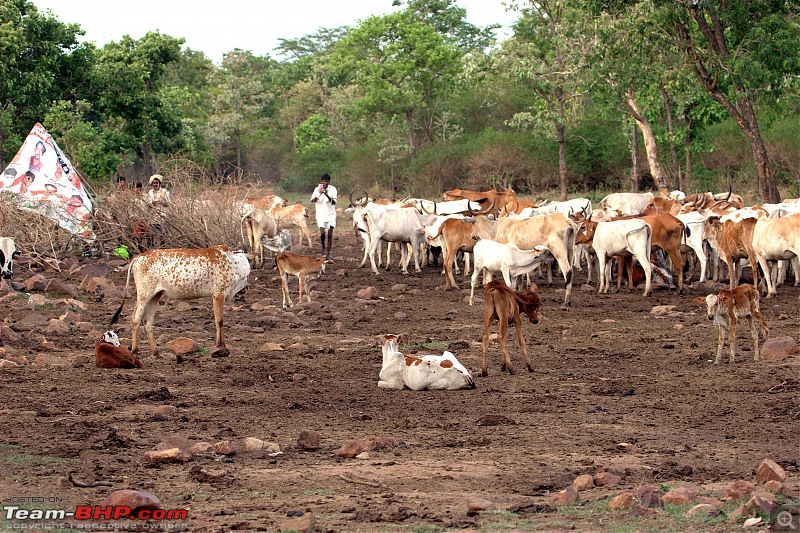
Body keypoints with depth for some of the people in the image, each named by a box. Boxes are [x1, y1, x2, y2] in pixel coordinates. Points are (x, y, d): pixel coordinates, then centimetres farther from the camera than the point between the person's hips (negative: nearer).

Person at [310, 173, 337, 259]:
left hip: (331, 214, 0)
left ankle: (328, 254, 4)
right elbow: (312, 200, -7)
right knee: (322, 233, -13)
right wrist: (319, 195, -24)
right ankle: (323, 247, 15)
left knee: (330, 234, -2)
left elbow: (333, 202, -11)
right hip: (321, 214, 0)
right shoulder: (317, 189, -1)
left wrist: (327, 195, -26)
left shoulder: (333, 189, -3)